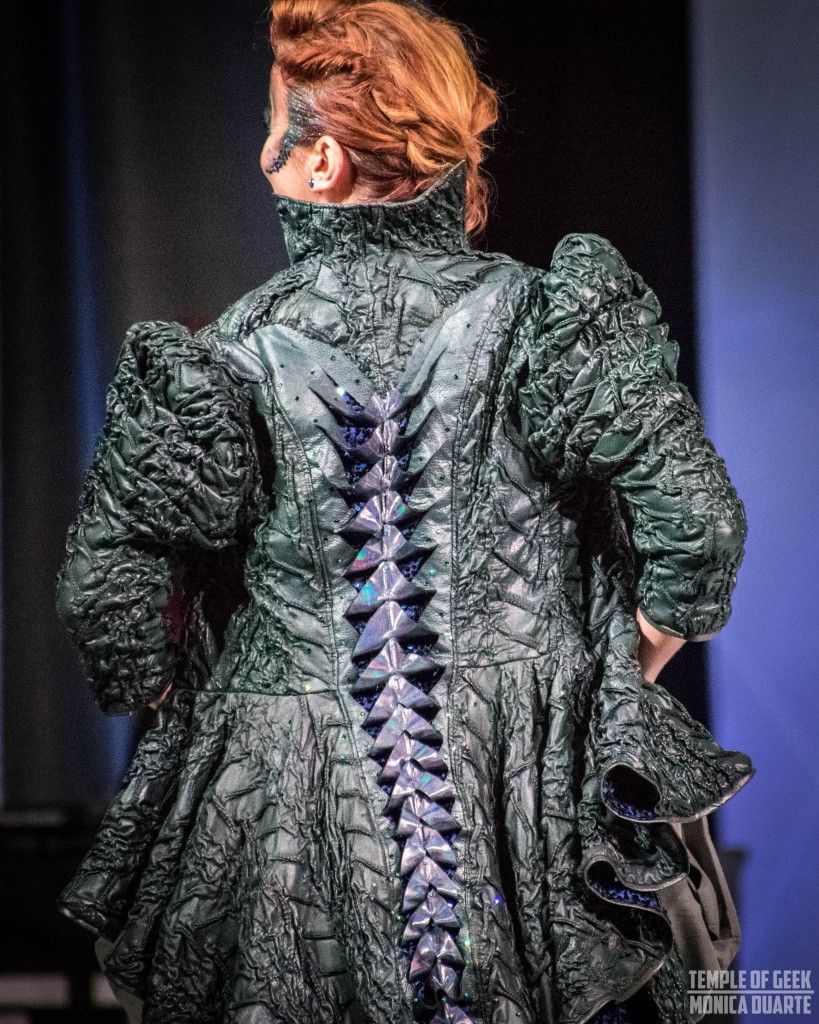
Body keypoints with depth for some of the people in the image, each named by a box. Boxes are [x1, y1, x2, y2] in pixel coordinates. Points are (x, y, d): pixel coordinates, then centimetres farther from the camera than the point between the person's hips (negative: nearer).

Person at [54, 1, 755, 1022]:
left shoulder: (235, 354, -6)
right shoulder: (537, 317, -6)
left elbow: (105, 585, -8)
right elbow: (697, 515, -11)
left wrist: (182, 706, 10)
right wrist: (620, 676, 4)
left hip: (289, 829, 0)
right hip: (536, 812, 0)